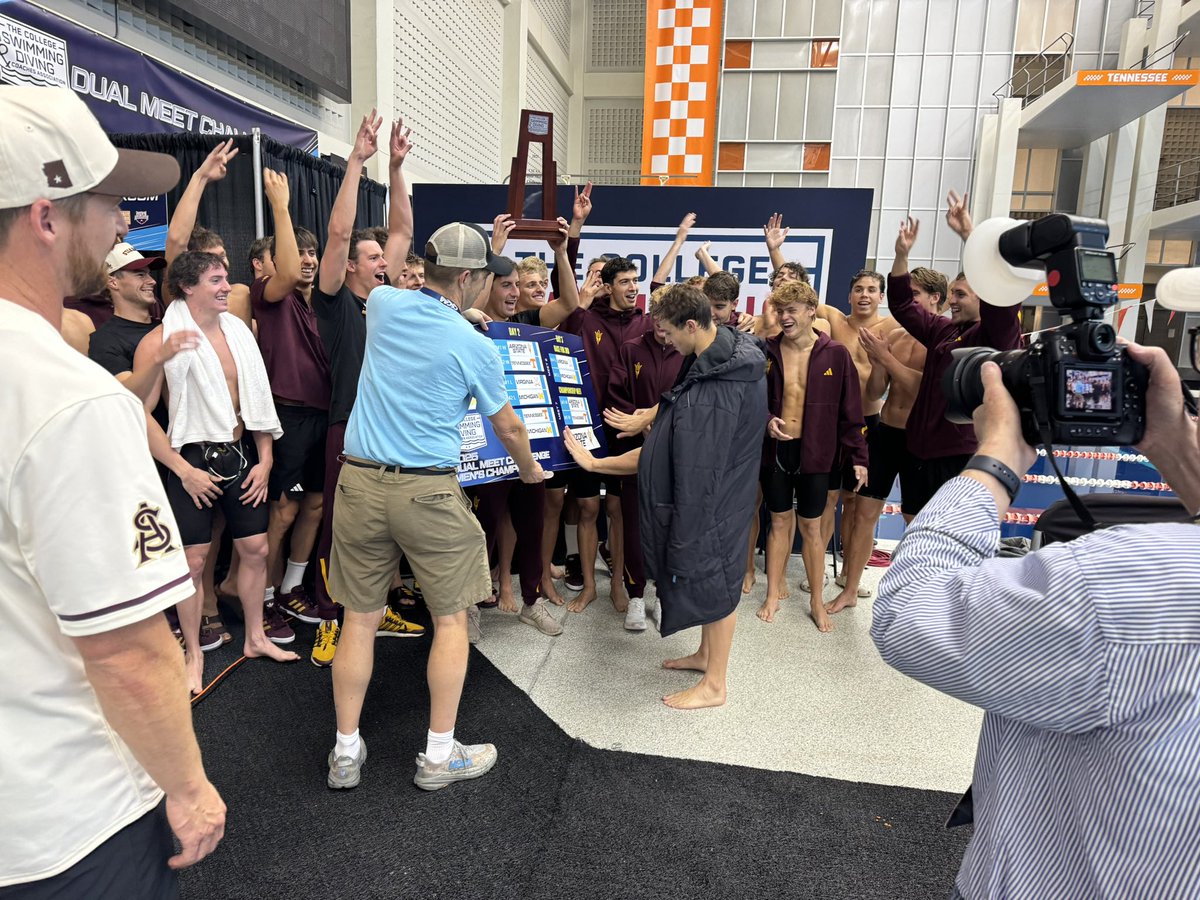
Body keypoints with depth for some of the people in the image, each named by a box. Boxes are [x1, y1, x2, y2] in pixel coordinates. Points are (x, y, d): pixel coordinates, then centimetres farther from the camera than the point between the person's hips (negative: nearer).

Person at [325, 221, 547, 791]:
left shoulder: (383, 305, 3)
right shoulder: (476, 348, -7)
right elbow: (508, 428, 7)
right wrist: (532, 472, 24)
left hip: (359, 482, 5)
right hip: (428, 492, -4)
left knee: (360, 618, 12)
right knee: (451, 618, 11)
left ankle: (346, 753, 22)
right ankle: (439, 755, 19)